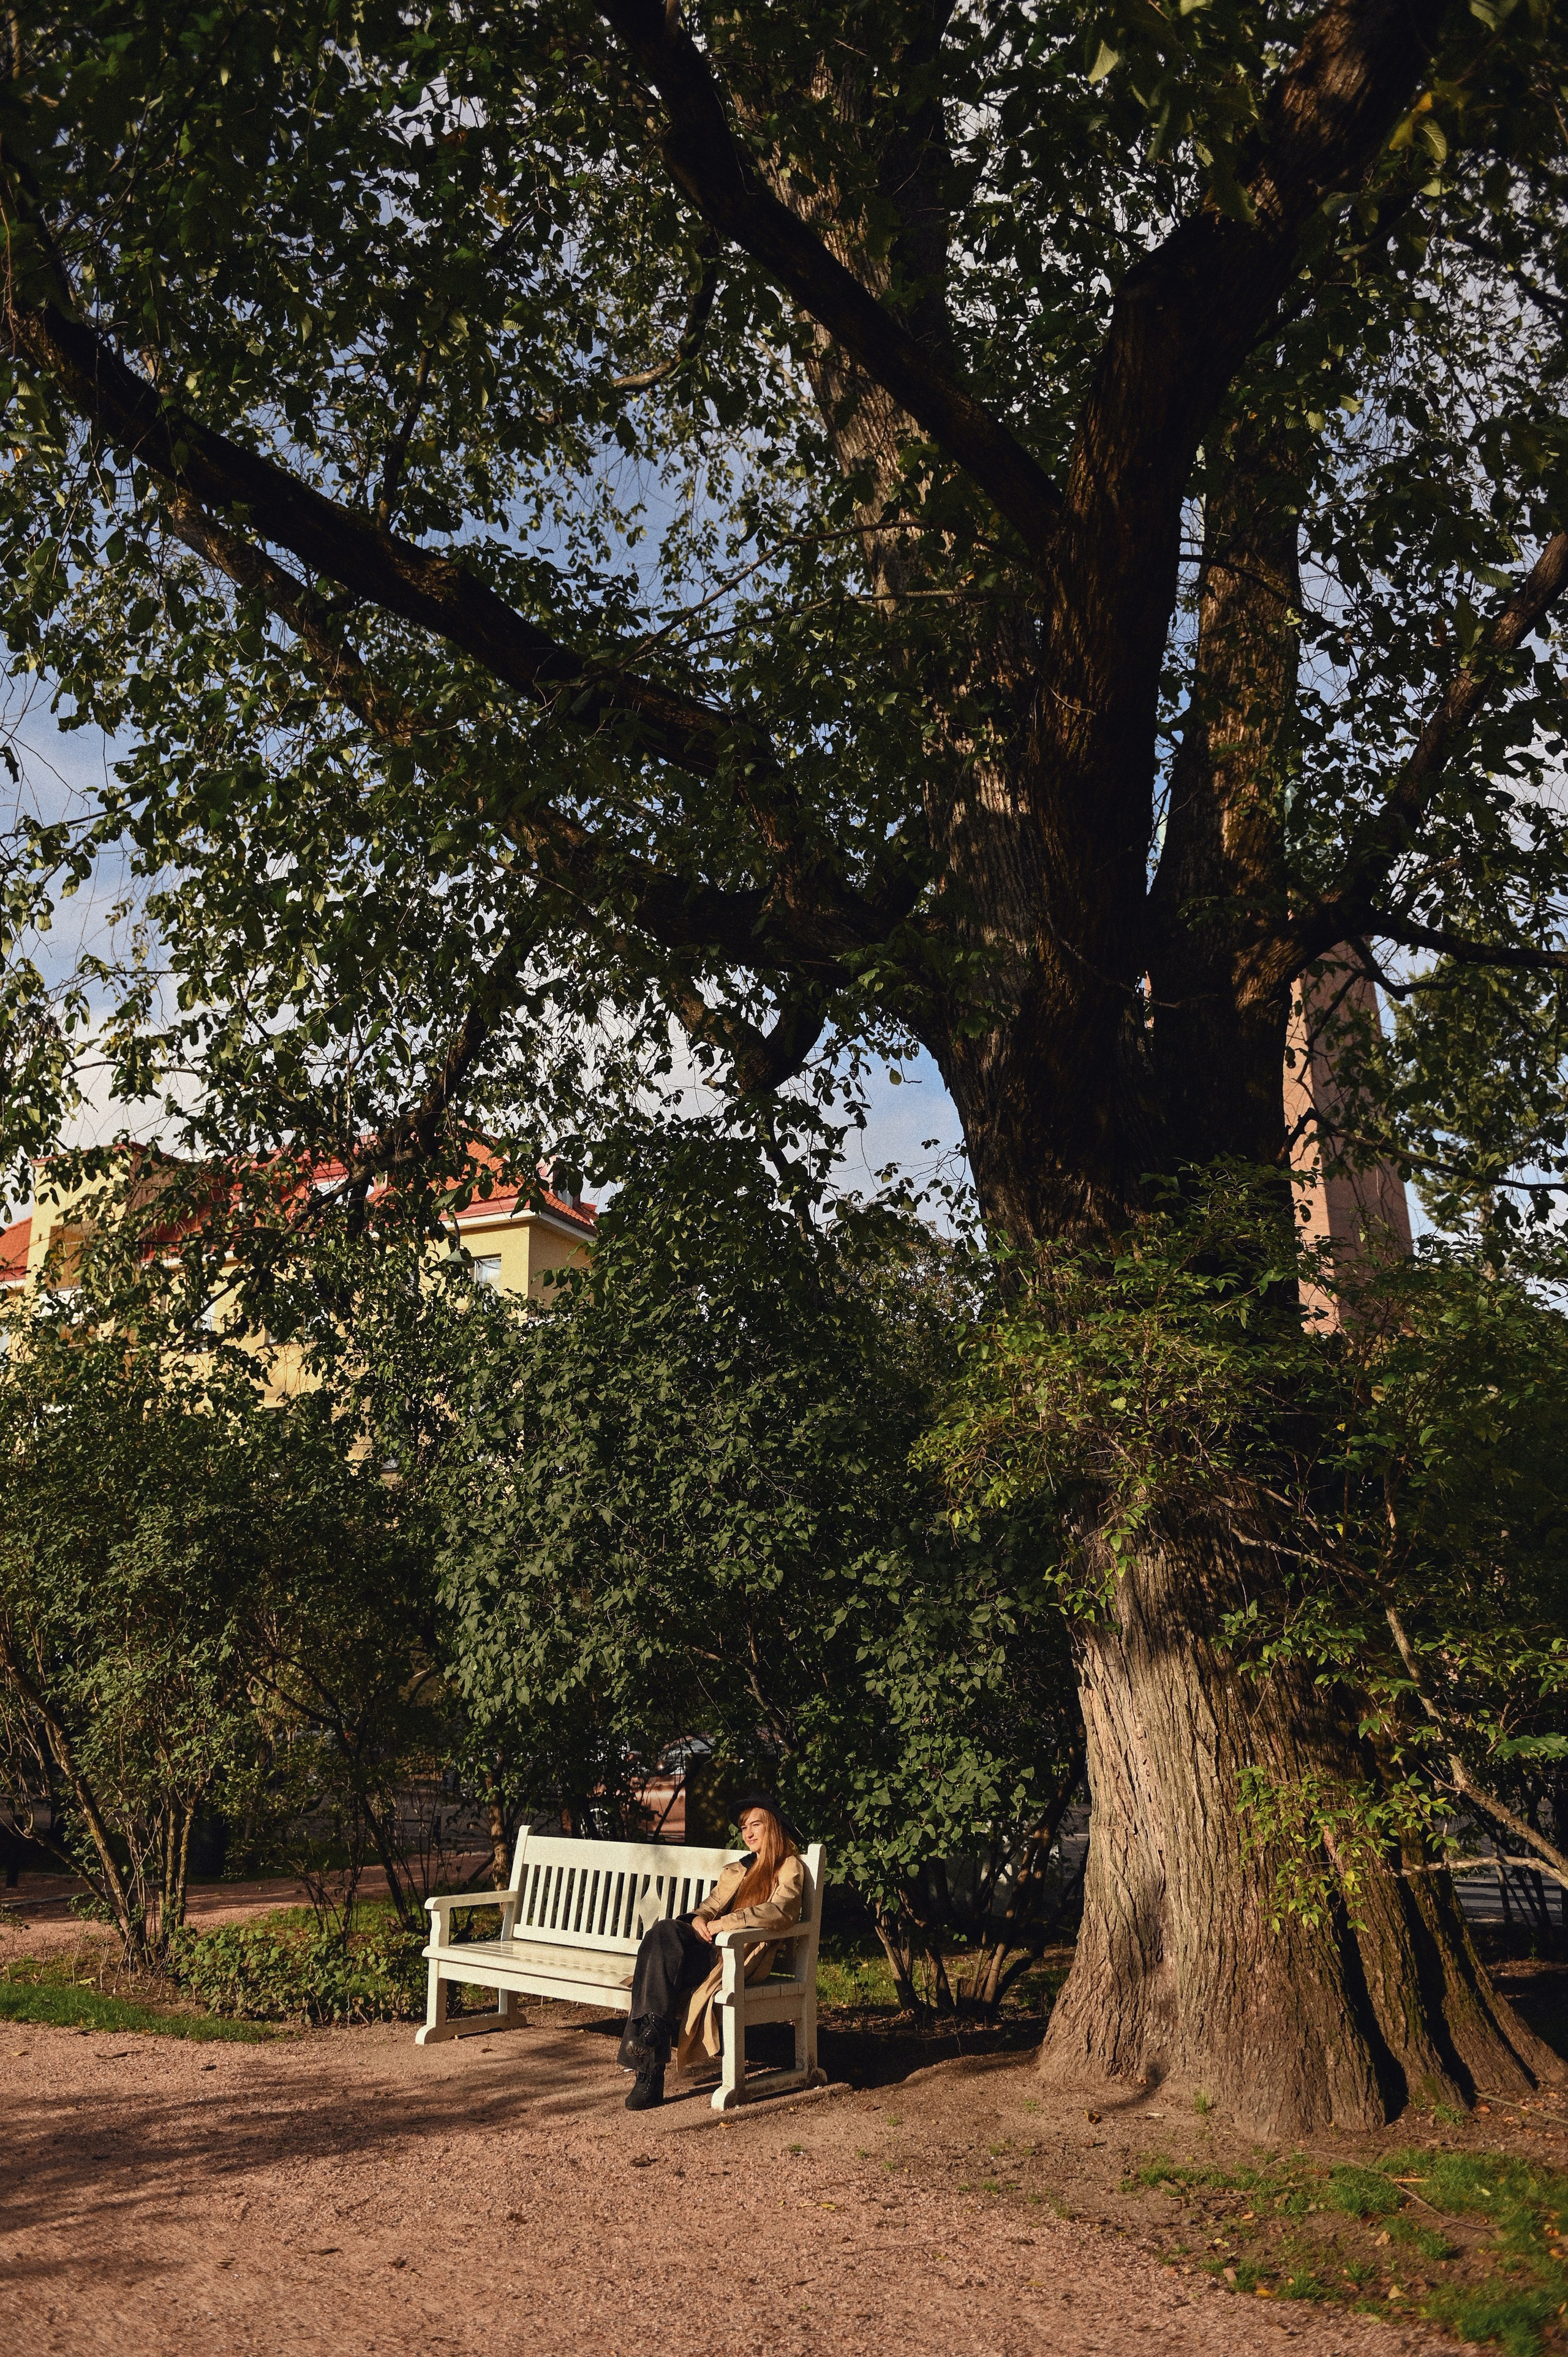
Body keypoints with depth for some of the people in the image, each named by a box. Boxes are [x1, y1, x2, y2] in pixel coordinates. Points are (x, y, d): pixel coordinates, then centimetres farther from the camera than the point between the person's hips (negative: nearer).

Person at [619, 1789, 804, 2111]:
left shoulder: (789, 1867, 8)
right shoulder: (738, 1870, 32)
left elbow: (780, 1912, -11)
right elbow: (713, 1904, 21)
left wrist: (724, 1923, -16)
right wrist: (700, 1919, -5)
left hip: (747, 1954, -6)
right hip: (714, 1947, 6)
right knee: (664, 1931, -28)